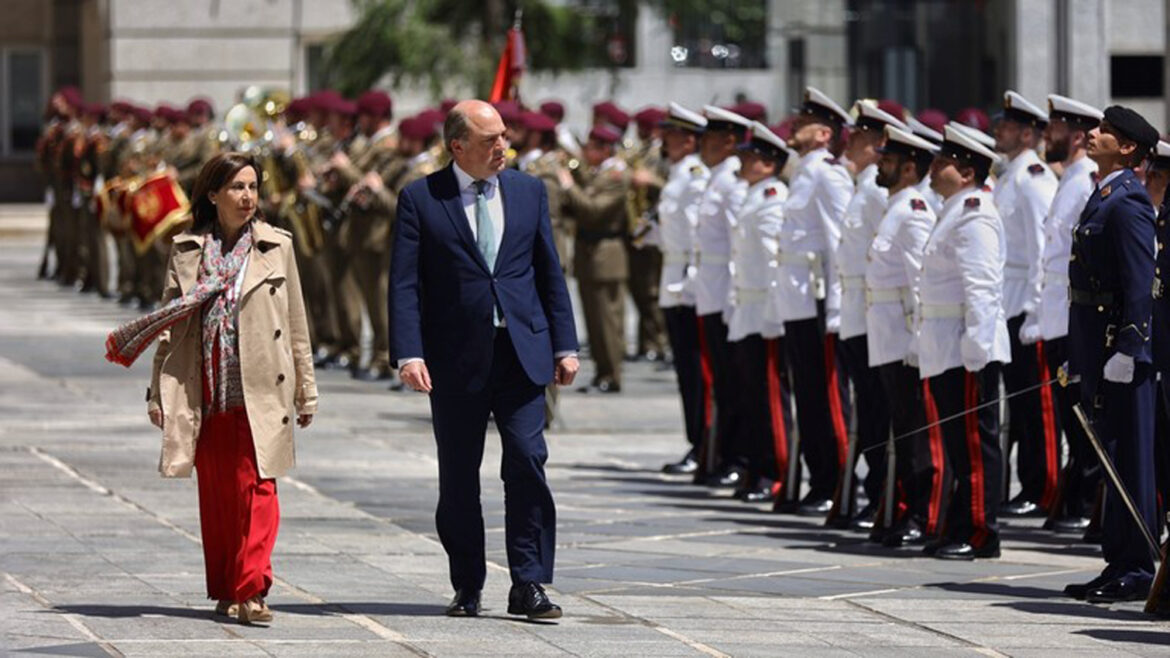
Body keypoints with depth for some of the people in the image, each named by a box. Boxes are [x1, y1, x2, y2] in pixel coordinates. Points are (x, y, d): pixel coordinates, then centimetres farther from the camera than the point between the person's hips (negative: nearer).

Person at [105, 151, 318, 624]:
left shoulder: (276, 246, 7)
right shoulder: (186, 250, 8)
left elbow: (296, 323, 11)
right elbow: (170, 321, 10)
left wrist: (305, 389, 11)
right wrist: (158, 392, 5)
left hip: (258, 390, -1)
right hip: (204, 393, 1)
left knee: (256, 487, -11)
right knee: (214, 492, 5)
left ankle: (250, 590, -15)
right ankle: (223, 590, 16)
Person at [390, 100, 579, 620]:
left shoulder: (528, 191, 10)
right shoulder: (420, 199, 0)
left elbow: (550, 272, 13)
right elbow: (405, 283, -4)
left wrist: (564, 345, 8)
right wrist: (409, 354, -15)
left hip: (521, 351, 2)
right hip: (456, 360, -1)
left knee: (527, 461, -8)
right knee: (458, 477, 5)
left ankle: (528, 586, -3)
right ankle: (467, 588, 16)